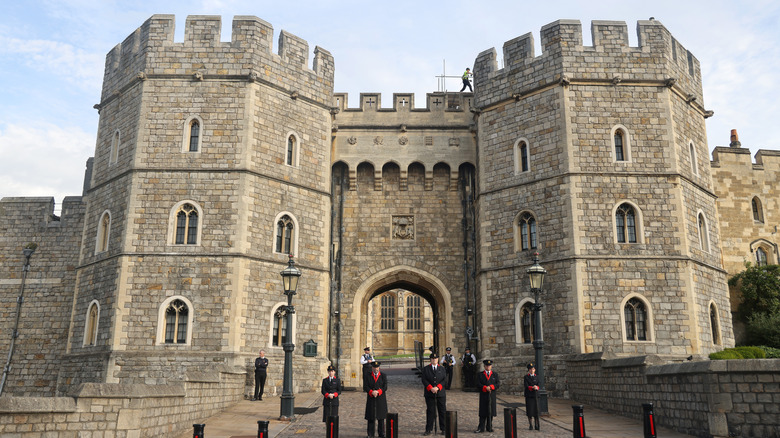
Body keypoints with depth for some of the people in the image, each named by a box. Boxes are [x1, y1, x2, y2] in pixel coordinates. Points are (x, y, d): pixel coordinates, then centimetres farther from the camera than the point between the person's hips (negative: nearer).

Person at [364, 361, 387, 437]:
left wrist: (378, 392, -14)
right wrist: (372, 392, -18)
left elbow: (385, 387, 0)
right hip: (371, 399, 0)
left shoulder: (383, 376, 6)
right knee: (371, 418, 1)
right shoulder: (367, 376, 4)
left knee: (381, 417, 3)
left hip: (381, 399, 0)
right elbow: (365, 387, -3)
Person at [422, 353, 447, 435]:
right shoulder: (426, 369, 6)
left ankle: (443, 429, 11)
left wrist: (437, 387, -12)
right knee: (430, 411, 0)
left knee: (442, 411, 3)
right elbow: (424, 380, -3)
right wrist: (431, 388, -15)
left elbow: (444, 380, 1)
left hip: (440, 393, 1)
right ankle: (428, 429, 6)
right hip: (429, 394, -1)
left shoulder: (442, 369, 10)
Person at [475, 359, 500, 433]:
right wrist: (485, 388, -17)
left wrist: (490, 387, -15)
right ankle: (481, 428, -1)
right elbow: (478, 385, -4)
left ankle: (489, 427, 14)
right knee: (483, 412, -2)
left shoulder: (495, 374, 10)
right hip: (483, 396, -2)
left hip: (492, 396, 2)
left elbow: (497, 385, 1)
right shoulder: (480, 375, 6)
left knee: (491, 412, 4)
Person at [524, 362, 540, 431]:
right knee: (529, 410, -3)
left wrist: (536, 387, -19)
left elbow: (538, 385, 3)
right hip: (529, 395, -2)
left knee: (536, 410, -1)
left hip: (535, 395, 2)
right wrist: (533, 387, -22)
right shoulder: (526, 377, 2)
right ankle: (530, 425, 6)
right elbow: (526, 386, -7)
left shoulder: (536, 377, 12)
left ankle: (536, 425, 6)